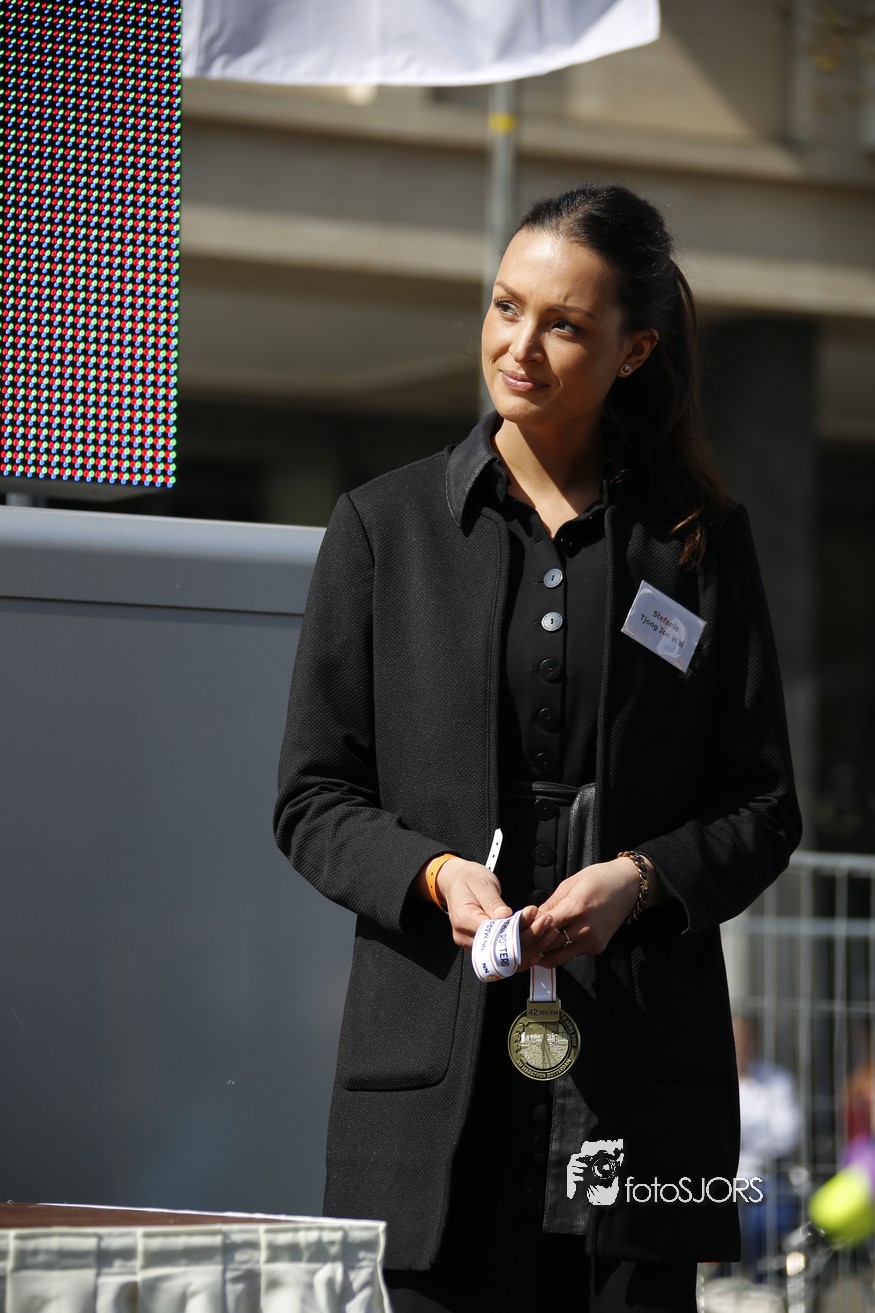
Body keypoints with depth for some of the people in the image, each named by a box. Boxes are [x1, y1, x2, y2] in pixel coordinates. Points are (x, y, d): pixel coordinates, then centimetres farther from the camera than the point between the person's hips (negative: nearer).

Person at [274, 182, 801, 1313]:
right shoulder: (384, 527, 8)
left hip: (641, 1064, 0)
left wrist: (639, 878, -10)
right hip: (437, 1068, 0)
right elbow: (312, 798, 7)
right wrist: (434, 874, -11)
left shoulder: (702, 541, 9)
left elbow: (765, 807, 9)